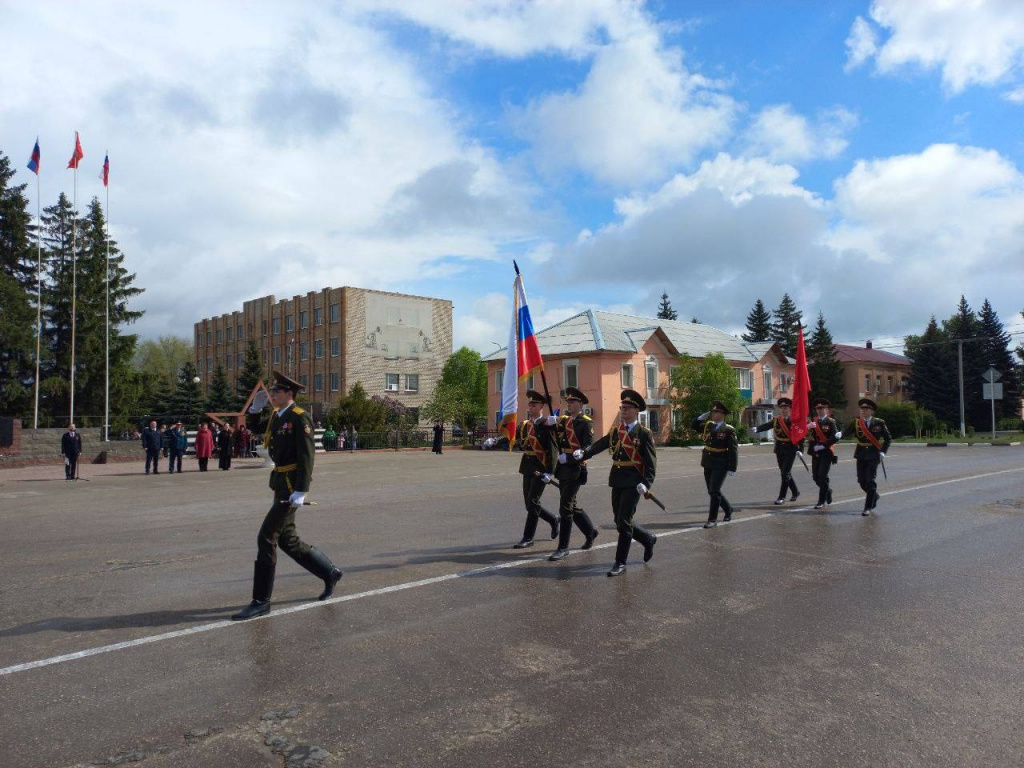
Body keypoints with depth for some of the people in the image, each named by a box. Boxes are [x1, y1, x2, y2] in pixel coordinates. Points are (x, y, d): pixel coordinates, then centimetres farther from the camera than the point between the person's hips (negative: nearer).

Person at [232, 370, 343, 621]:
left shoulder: (300, 418, -14)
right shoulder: (276, 416, 12)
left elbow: (307, 456, -21)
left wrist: (301, 492, -25)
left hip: (292, 487, -10)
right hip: (280, 484, 10)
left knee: (267, 538, -9)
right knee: (287, 540, 14)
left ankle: (261, 601, 2)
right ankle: (330, 573, 30)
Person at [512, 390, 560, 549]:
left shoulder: (546, 425, -10)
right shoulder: (524, 424, 10)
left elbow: (553, 449, -15)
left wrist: (550, 472, -21)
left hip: (541, 468, -7)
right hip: (527, 467, 7)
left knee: (532, 502, -7)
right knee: (529, 503, 12)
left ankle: (528, 538, 2)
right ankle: (554, 521, 34)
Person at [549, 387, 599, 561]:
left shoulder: (586, 422, -8)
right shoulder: (564, 419, 13)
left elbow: (588, 447, -16)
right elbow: (554, 438, 8)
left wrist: (568, 457, -24)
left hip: (575, 468, -8)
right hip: (563, 469, 8)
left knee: (565, 507, -8)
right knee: (571, 506, 17)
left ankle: (563, 547, 0)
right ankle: (590, 531, 37)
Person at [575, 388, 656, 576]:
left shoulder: (644, 433, -5)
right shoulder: (615, 431, 11)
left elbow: (651, 461, -9)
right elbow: (598, 445, -1)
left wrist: (646, 483, -22)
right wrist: (582, 453, -19)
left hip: (633, 483, -6)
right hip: (617, 481, 6)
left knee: (623, 522, -6)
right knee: (621, 522, 13)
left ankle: (620, 562, 7)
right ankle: (648, 539, 37)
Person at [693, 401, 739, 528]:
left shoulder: (728, 430, -11)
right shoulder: (708, 425, 8)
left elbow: (733, 449, -12)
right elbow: (695, 426, 16)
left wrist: (732, 468, -16)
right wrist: (704, 415, 2)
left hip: (720, 465, -7)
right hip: (708, 464, 7)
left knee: (714, 491, -11)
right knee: (712, 491, 15)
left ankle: (713, 519, -2)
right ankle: (729, 509, 37)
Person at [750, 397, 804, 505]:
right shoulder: (776, 420, 5)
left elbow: (801, 436, -3)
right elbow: (766, 426, -13)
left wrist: (800, 450, -13)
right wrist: (756, 429, -33)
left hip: (790, 451, -5)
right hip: (779, 450, 5)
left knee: (785, 473, -9)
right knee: (785, 473, 14)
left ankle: (781, 497, -3)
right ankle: (795, 492, 34)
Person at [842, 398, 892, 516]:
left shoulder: (879, 423, -1)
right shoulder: (856, 423, 3)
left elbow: (888, 438, 5)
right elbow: (847, 431, -13)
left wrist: (883, 452, -6)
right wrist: (840, 434, -35)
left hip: (873, 455, -3)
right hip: (861, 455, 3)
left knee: (870, 480, -8)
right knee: (861, 480, 5)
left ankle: (868, 507, 1)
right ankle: (874, 496, 35)